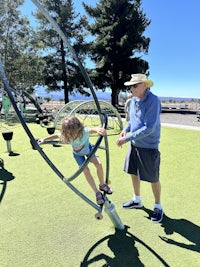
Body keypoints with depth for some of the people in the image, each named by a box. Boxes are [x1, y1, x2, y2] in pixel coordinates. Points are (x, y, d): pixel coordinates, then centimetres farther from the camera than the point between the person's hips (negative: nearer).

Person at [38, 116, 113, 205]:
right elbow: (56, 135, -13)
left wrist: (99, 129, -80)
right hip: (78, 154, 1)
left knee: (99, 164, -19)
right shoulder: (65, 136, -33)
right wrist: (44, 139, -13)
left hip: (88, 148, -1)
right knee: (86, 171, -15)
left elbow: (93, 129, -58)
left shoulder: (84, 131, -41)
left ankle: (102, 185, 9)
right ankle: (98, 193, 2)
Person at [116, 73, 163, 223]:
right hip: (134, 144, 8)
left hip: (149, 146, -7)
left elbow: (149, 128, -26)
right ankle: (137, 200, 40)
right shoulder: (133, 100, 4)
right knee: (134, 173, 18)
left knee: (153, 179, 7)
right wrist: (126, 129, -3)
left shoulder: (153, 101, -20)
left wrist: (127, 138, -23)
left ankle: (158, 207, 30)